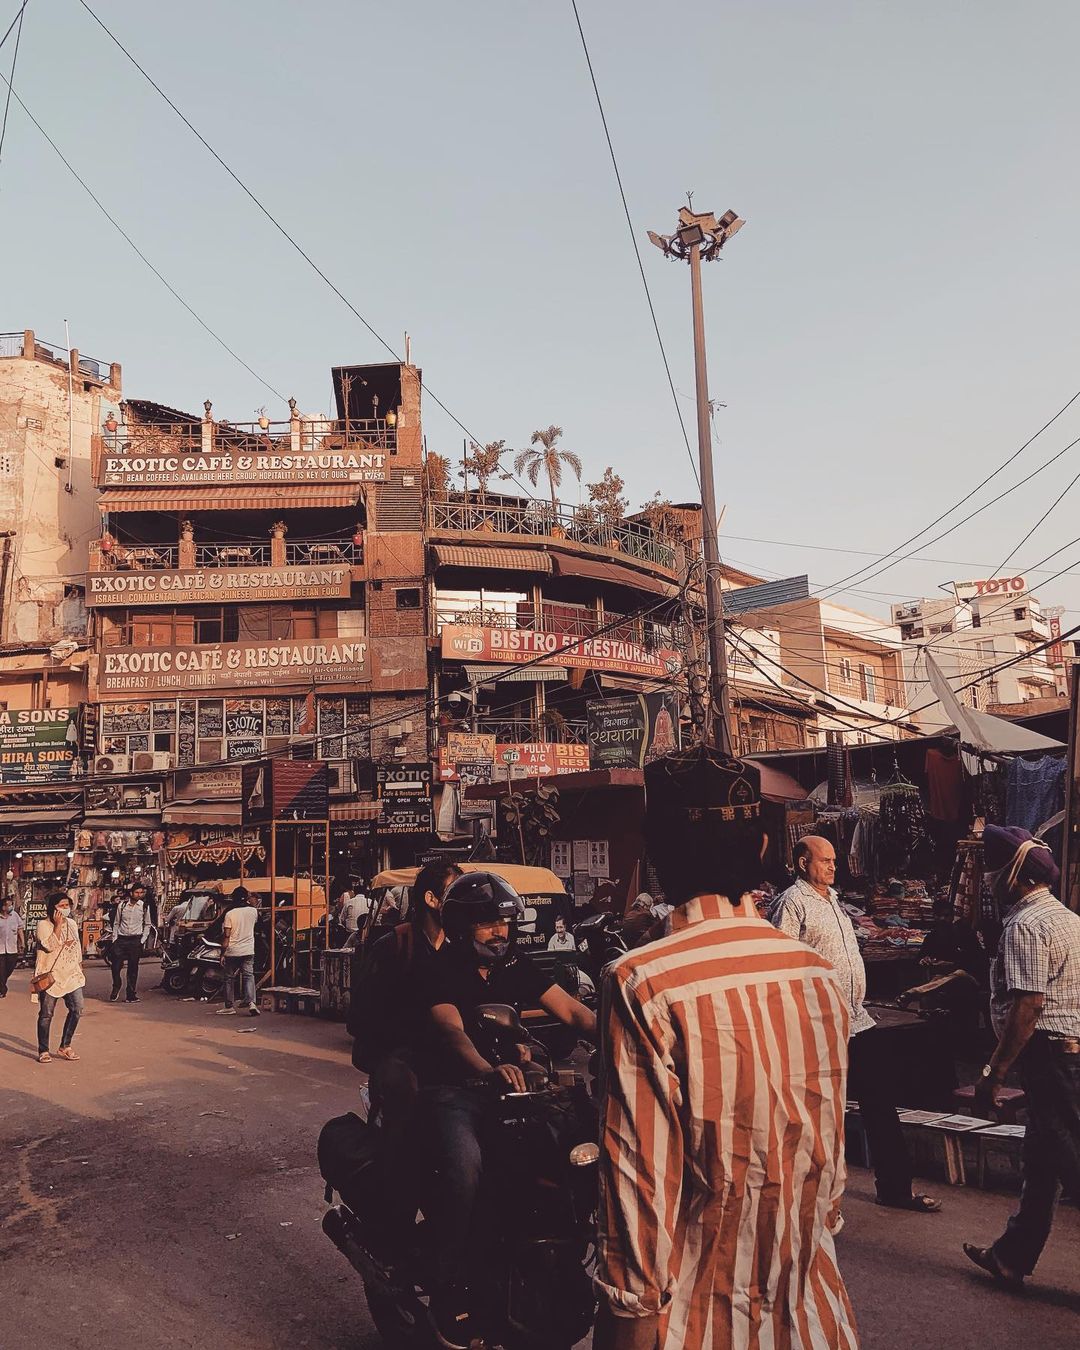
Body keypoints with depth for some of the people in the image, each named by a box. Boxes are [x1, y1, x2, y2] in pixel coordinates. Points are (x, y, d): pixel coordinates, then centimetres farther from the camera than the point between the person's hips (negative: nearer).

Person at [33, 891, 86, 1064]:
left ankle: (65, 1047, 12)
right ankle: (43, 1051, 14)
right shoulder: (43, 924, -8)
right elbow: (50, 946, -22)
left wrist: (79, 968, 19)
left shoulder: (71, 923, 10)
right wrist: (58, 925, -22)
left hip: (71, 974, 5)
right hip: (50, 975, -5)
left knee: (77, 1009, -2)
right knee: (46, 1014, 2)